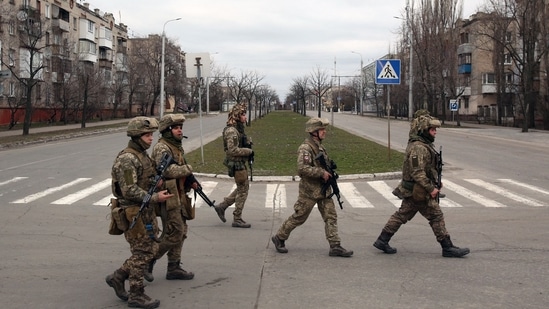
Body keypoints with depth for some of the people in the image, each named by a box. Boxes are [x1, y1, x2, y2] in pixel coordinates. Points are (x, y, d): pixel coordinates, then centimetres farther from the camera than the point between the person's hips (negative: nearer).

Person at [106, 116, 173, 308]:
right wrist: (155, 198, -28)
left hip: (147, 212, 9)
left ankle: (118, 277, 25)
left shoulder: (143, 155, 12)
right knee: (142, 253, -2)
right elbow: (129, 191, -24)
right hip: (134, 214, -9)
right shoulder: (127, 159, -18)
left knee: (150, 250, 14)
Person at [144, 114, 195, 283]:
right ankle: (148, 261, 4)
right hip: (168, 197, -10)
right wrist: (188, 169, -14)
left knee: (180, 233, 12)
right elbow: (168, 170, -29)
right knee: (174, 234, -9)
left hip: (179, 196, 10)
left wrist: (189, 183, 6)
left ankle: (174, 268, 20)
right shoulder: (161, 148, -14)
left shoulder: (176, 147, 16)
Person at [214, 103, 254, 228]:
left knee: (242, 188, 19)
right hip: (237, 164, -10)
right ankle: (237, 219, 9)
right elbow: (233, 150, -27)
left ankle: (222, 206, 25)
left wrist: (248, 149, 6)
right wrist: (249, 151, -18)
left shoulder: (238, 128, 11)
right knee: (243, 190, 0)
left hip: (240, 163, 10)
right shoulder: (232, 131, -20)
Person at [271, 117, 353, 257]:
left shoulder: (320, 147, 12)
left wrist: (329, 172, 9)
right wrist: (322, 173, -25)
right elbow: (302, 168, -29)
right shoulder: (305, 148, -17)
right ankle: (279, 238, 20)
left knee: (331, 217, 1)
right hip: (310, 191, -8)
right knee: (299, 218, 3)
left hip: (324, 189, 8)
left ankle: (335, 246, 2)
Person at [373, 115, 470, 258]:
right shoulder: (419, 148, -21)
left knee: (402, 215, 13)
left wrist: (436, 182, 15)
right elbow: (418, 173, -26)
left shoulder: (424, 145, 14)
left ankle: (382, 240, 17)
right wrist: (431, 189, -21)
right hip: (419, 192, -10)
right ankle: (447, 247, 6)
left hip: (411, 191, 10)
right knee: (436, 216, -2)